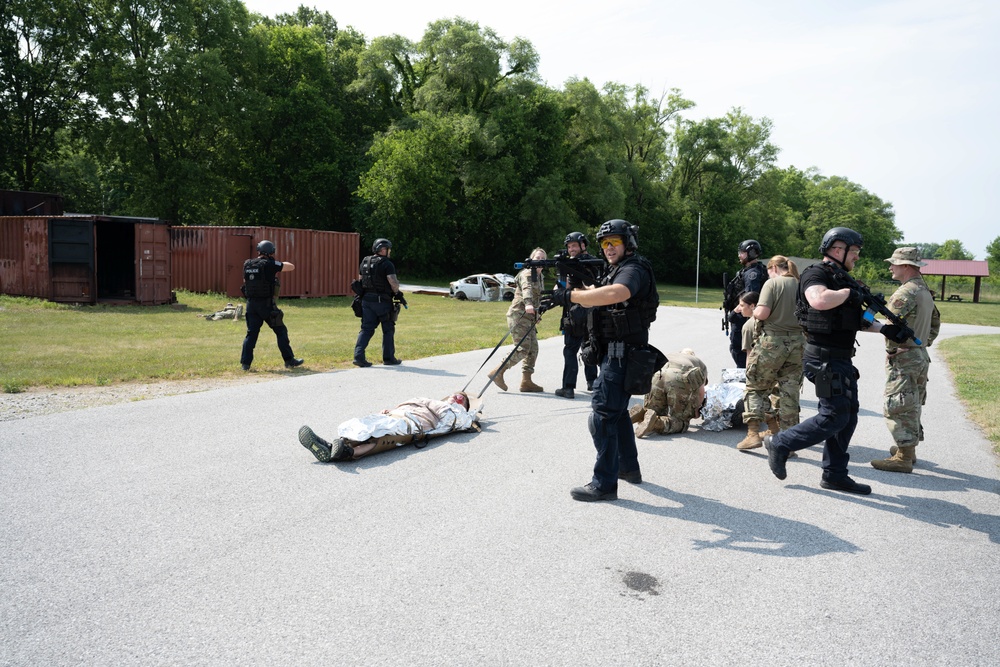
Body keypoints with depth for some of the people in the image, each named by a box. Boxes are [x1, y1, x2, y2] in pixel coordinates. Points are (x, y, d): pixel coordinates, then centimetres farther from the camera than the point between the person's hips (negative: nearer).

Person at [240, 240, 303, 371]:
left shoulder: (247, 264, 5)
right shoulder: (270, 264, -11)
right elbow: (291, 267, -2)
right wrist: (282, 263, 19)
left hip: (251, 303, 5)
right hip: (266, 304, -5)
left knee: (251, 333, 10)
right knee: (281, 331, 7)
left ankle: (245, 363, 5)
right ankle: (289, 360, 11)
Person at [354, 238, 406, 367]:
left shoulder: (365, 262, 10)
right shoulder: (387, 264, -12)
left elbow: (360, 280, 16)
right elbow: (393, 282, -19)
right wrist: (396, 292, 0)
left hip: (366, 300, 6)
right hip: (383, 302, -6)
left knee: (366, 329, 8)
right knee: (388, 330, 8)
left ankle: (359, 356, -5)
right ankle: (388, 358, 14)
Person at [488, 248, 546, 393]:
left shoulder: (540, 277, 20)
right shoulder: (527, 273, -9)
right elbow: (526, 288, -30)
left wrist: (538, 312, 23)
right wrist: (528, 303, -47)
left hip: (529, 316, 9)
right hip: (518, 314, -9)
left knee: (533, 349, 2)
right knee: (523, 348, -16)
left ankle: (526, 381, 5)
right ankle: (497, 372, -11)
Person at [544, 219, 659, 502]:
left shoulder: (633, 269, -15)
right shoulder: (617, 270, 19)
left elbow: (614, 294, -36)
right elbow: (595, 299, 19)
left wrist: (569, 295, -35)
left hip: (622, 355, -11)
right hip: (616, 352, 11)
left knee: (603, 416, -11)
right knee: (618, 411, 21)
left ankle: (604, 483, -6)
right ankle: (629, 467, 35)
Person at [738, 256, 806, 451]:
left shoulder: (772, 283, -7)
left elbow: (762, 313, -17)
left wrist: (754, 312, 4)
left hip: (772, 341, -5)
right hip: (798, 342, 5)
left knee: (755, 387, 9)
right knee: (789, 392, 10)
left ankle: (753, 433, 0)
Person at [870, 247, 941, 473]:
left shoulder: (906, 292, -18)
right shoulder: (925, 291, 15)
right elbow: (935, 322, 24)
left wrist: (890, 350, -11)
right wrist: (924, 343, 19)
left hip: (903, 358, -10)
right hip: (921, 356, 10)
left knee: (898, 408, -6)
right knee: (911, 407, 18)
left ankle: (903, 458, -3)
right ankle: (908, 449, 29)